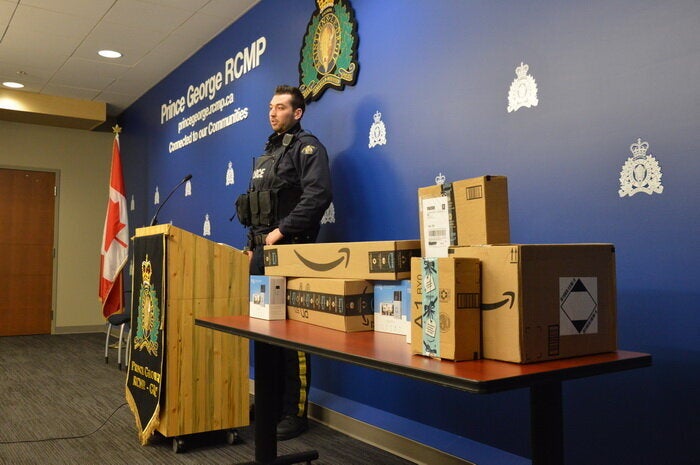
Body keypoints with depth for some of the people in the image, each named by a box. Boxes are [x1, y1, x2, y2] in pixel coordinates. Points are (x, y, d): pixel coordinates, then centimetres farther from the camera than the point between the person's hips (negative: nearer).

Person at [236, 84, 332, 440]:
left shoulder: (306, 147, -3)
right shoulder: (267, 153, 23)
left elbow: (318, 195, -19)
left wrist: (281, 231, -19)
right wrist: (252, 243, 15)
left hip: (289, 251, -9)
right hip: (262, 253, 9)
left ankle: (295, 413, 4)